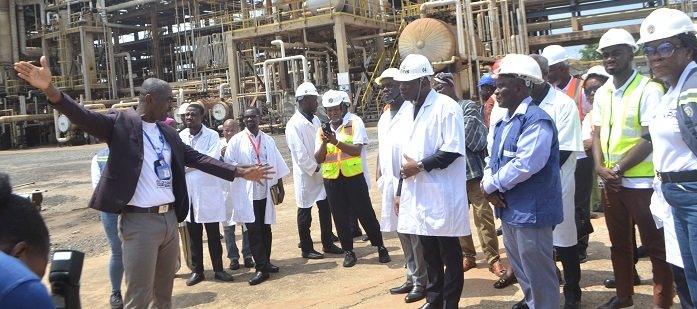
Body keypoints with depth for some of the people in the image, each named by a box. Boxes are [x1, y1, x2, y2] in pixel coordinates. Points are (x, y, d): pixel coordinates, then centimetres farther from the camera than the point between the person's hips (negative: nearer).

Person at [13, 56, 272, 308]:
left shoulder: (168, 132, 11)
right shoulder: (120, 123, -7)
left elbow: (197, 159, 14)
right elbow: (85, 117, -22)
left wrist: (239, 172, 11)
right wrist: (49, 89, -40)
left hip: (170, 218, 7)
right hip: (140, 222, -7)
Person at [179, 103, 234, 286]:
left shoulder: (212, 135, -3)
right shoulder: (180, 136, 6)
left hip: (208, 190, -2)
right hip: (188, 191, 2)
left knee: (213, 234, 5)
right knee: (194, 235, 10)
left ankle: (218, 269, 16)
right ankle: (197, 271, 20)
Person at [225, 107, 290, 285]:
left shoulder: (268, 140, 10)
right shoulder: (236, 140, 0)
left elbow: (277, 165, 12)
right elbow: (228, 163, -3)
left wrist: (281, 188, 9)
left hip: (266, 191, 4)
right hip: (246, 193, -3)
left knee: (265, 228, 11)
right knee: (253, 230, -6)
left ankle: (266, 262, 24)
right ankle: (261, 268, -3)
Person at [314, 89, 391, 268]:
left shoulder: (354, 122, -4)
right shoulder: (322, 129, 8)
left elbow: (357, 149, -15)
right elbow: (318, 159, 2)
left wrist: (336, 141, -27)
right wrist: (324, 142, -15)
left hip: (353, 176, -3)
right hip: (332, 178, 4)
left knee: (365, 213, 2)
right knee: (340, 217, 8)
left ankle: (380, 247, 16)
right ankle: (348, 251, 20)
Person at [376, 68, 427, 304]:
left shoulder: (411, 111, -9)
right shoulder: (384, 117, 17)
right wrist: (379, 174, 15)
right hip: (391, 182, 8)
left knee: (415, 233, -2)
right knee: (402, 232, 14)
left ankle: (421, 282, 9)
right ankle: (411, 279, 25)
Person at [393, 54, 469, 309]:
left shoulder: (446, 107, -11)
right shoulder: (412, 110, 14)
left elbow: (454, 150, -18)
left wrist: (420, 166, -14)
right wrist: (401, 191, 15)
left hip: (441, 196, -7)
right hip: (418, 194, 7)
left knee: (449, 252, 5)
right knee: (429, 251, 16)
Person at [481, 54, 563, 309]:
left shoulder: (536, 120, -19)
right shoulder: (503, 121, 12)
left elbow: (525, 165, -27)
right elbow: (493, 157, 13)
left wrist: (491, 186, -16)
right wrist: (489, 183, -8)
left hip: (531, 209, -10)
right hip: (509, 206, 10)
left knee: (536, 268, 3)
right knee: (519, 263, 24)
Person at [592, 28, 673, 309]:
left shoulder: (648, 89, -10)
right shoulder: (602, 93, 10)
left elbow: (650, 138, -15)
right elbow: (597, 134, 10)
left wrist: (618, 169, -15)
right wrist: (600, 168, -6)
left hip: (641, 181, -6)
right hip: (609, 181, 7)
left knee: (655, 246, 2)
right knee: (619, 243, 17)